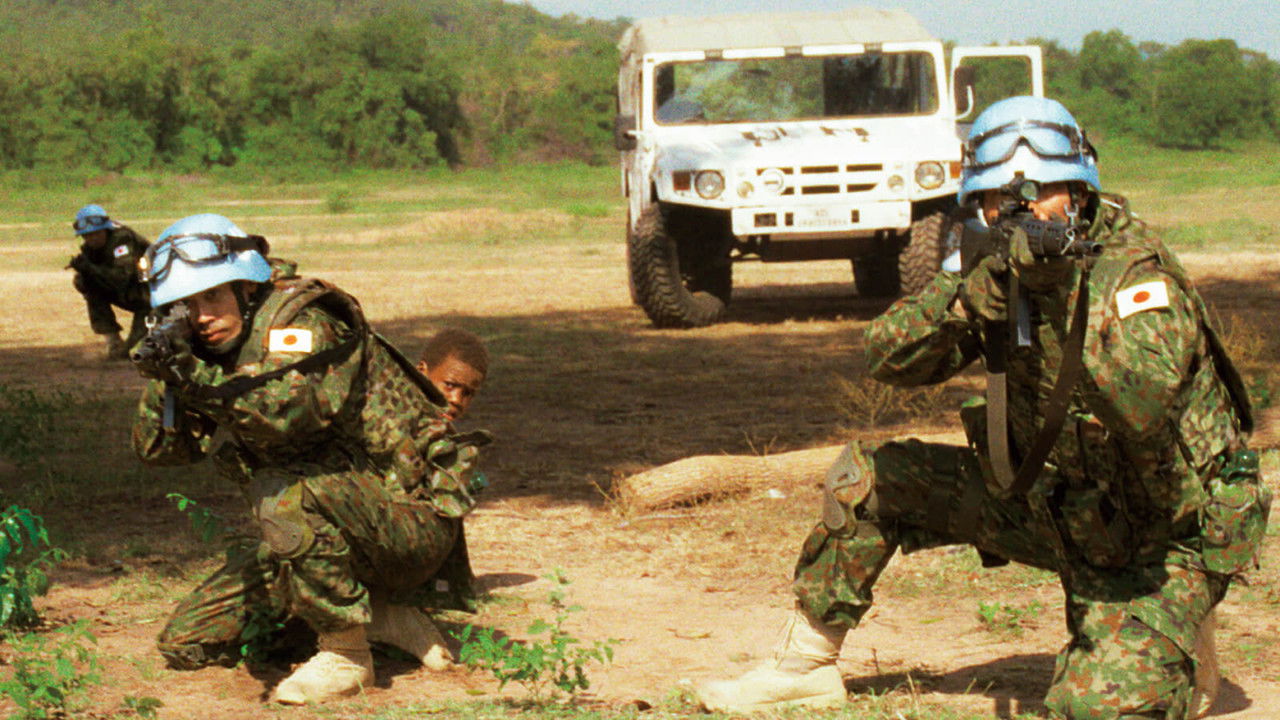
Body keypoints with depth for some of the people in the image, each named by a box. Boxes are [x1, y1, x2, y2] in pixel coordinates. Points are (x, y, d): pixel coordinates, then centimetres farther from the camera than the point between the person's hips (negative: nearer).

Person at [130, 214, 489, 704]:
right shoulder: (215, 352, 7)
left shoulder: (301, 322, -18)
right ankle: (377, 618, 7)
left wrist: (193, 375, -46)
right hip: (319, 536, 9)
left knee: (285, 493, -37)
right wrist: (166, 374, -15)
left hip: (411, 517, -9)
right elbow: (158, 448, 2)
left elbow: (293, 410, -37)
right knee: (184, 644, 5)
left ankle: (347, 655, -19)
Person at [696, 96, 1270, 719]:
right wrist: (970, 292, -32)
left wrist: (1066, 289, -49)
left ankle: (1176, 668, 8)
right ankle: (806, 665, 21)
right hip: (1058, 501, 7)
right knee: (866, 476, 5)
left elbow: (1147, 408, -44)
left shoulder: (1137, 274, -25)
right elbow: (889, 357, -15)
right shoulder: (998, 269, -5)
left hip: (1167, 537, -7)